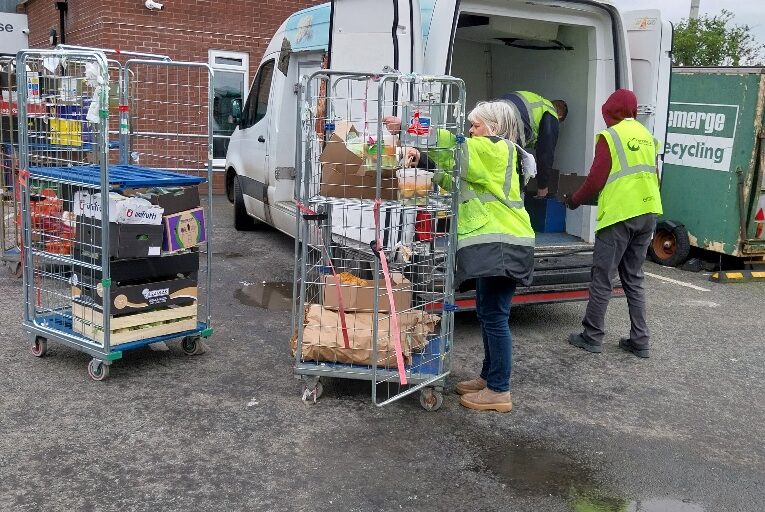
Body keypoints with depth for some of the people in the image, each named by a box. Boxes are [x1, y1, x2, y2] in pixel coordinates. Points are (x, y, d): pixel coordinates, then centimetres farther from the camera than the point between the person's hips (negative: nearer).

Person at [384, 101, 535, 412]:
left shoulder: (496, 149, -5)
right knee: (488, 314, 16)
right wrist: (423, 160, 5)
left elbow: (453, 145, -17)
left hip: (499, 245, -11)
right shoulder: (486, 155, 25)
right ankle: (489, 377, 27)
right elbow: (453, 180, 20)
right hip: (490, 243, 11)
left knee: (494, 316, -8)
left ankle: (499, 391, -2)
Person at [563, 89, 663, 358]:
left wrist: (574, 200, 7)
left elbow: (596, 179, -8)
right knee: (633, 279, 13)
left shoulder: (610, 136, -7)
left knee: (602, 278, 1)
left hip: (618, 215, -7)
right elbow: (654, 176, 18)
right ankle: (639, 341, 12)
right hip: (647, 214, 7)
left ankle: (592, 337, 6)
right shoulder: (646, 135, 13)